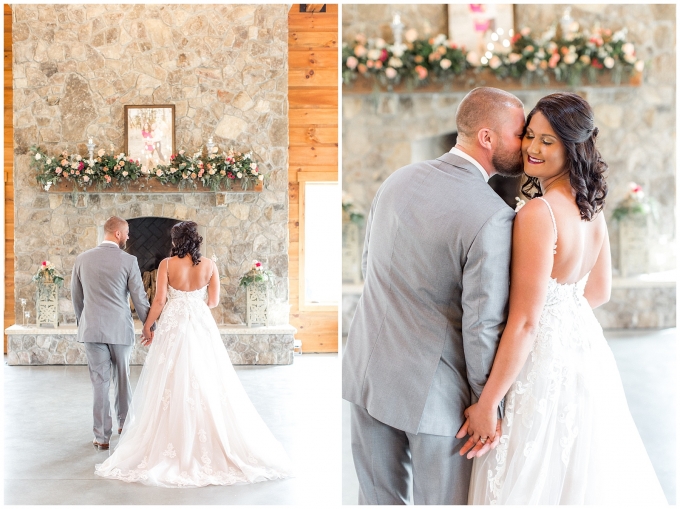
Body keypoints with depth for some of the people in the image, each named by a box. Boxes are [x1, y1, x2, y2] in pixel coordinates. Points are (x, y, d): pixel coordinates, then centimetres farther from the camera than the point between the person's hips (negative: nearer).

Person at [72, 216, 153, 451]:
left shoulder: (82, 259, 2)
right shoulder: (128, 261, -7)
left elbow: (76, 297, 10)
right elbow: (140, 299, -5)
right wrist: (150, 326, 7)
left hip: (91, 328, 2)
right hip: (120, 329, -1)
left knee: (99, 381, 4)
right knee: (122, 378, 17)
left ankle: (102, 436, 6)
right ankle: (124, 422, 34)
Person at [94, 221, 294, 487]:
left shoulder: (167, 264, -6)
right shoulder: (209, 264, 0)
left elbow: (159, 300, -8)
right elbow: (214, 301, 4)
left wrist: (147, 326, 5)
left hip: (173, 326, -2)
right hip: (202, 326, 2)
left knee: (172, 385, 3)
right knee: (206, 385, 7)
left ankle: (174, 448, 6)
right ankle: (211, 447, 9)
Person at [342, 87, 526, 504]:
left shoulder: (398, 180, 1)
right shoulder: (493, 218, -20)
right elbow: (483, 327, -18)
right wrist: (485, 403, -4)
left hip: (367, 371, 6)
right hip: (432, 391, -6)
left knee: (378, 495, 18)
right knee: (443, 499, 11)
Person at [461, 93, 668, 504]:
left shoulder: (537, 214, -23)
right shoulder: (592, 206, 2)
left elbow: (525, 322, -23)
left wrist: (486, 404, -17)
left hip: (545, 363, -9)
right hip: (586, 344, 9)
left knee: (534, 481, 8)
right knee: (585, 474, 23)